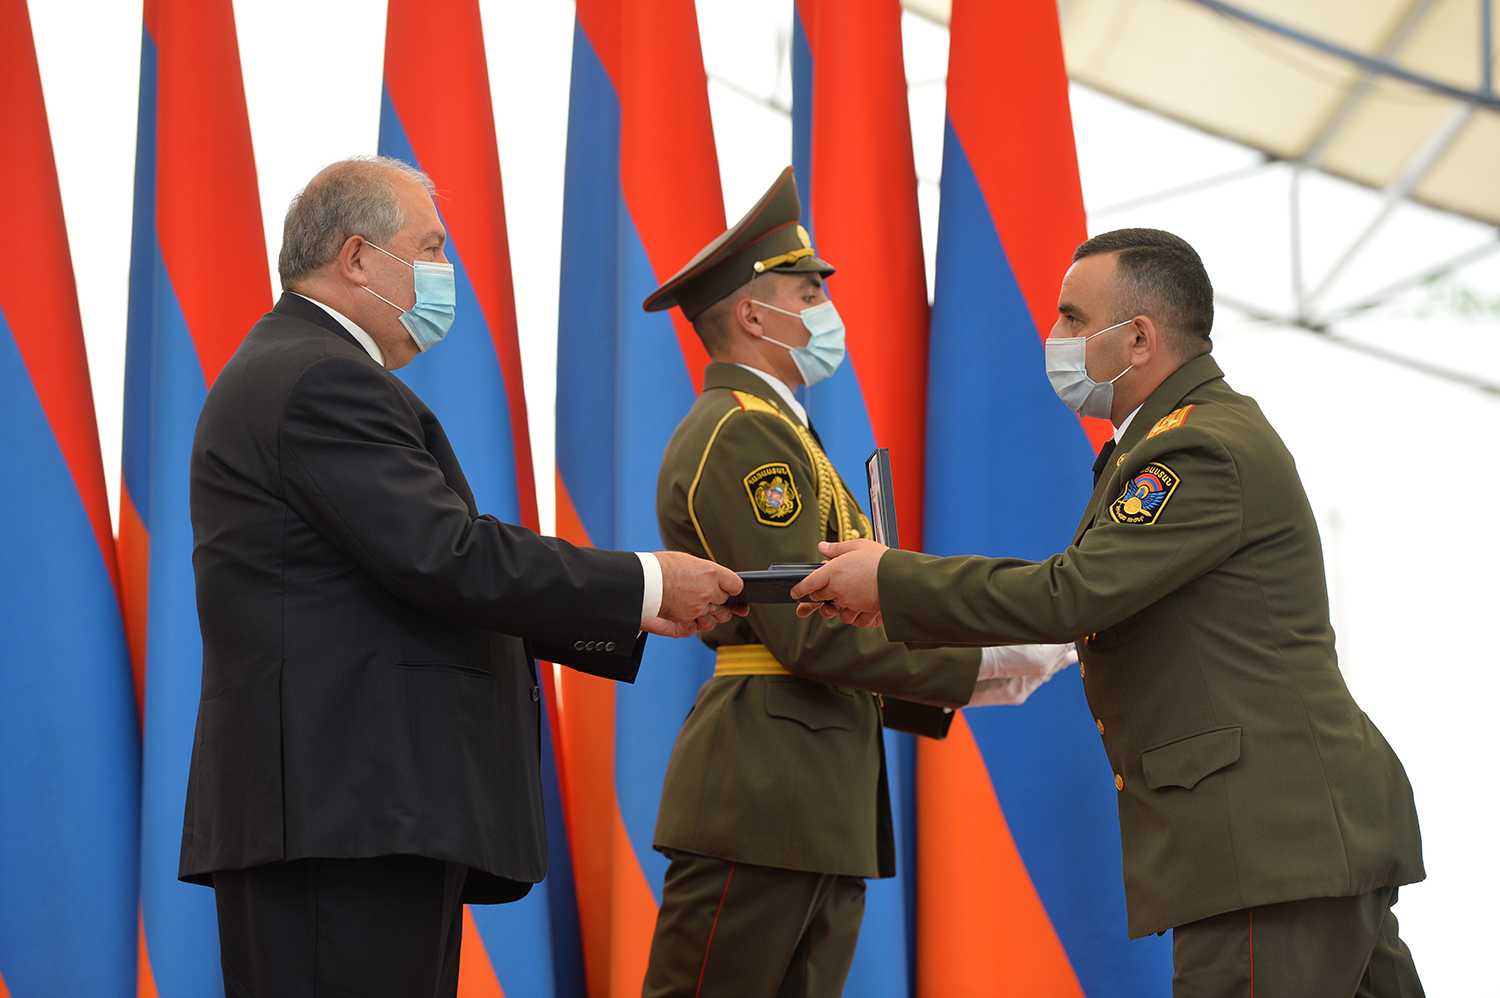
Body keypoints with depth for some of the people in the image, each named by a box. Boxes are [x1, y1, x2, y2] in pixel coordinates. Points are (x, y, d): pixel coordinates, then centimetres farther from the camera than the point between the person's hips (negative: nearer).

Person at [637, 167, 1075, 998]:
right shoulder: (743, 433, -9)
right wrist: (981, 660, -12)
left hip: (821, 817, 10)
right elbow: (811, 632, -18)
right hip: (762, 798, -10)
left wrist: (957, 686, 12)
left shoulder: (768, 431, 25)